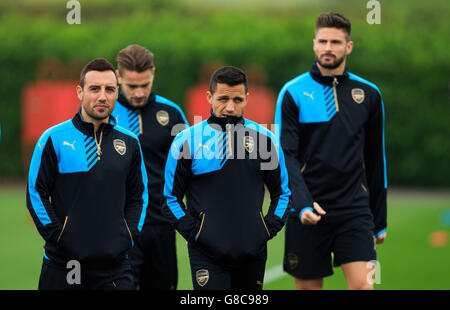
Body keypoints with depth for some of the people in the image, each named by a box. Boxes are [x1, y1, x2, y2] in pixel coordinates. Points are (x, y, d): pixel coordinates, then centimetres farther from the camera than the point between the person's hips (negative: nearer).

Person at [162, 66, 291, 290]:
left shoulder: (264, 139, 6)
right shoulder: (188, 141, -1)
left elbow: (283, 193, 16)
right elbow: (170, 197, 6)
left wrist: (269, 228, 3)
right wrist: (192, 232, -6)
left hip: (253, 253, 3)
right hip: (206, 253, -3)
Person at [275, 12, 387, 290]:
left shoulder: (369, 94, 9)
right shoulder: (293, 93, 1)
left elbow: (376, 159, 15)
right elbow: (286, 155, -6)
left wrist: (380, 220, 15)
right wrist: (303, 203, -21)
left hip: (355, 211, 1)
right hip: (308, 214, -1)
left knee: (363, 285, -13)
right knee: (308, 287, 3)